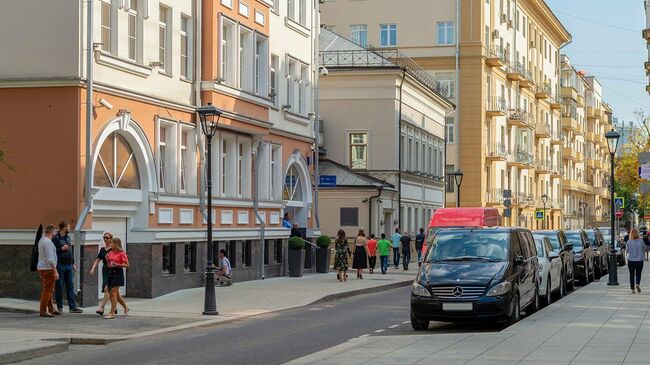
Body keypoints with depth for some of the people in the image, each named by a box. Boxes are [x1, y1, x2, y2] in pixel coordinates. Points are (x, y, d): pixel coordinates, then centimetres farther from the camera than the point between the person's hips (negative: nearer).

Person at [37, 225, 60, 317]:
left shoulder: (41, 240, 8)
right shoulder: (48, 242, -19)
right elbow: (50, 259, -23)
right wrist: (55, 272, -21)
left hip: (41, 267, 10)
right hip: (47, 268, -10)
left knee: (48, 290, 17)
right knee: (47, 290, -6)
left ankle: (51, 309, 25)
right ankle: (43, 311, -5)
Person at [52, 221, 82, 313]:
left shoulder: (68, 237, 15)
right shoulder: (55, 238, -9)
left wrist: (73, 263, 19)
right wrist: (62, 249, -18)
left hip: (69, 265, 7)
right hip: (60, 265, -7)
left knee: (70, 286, 5)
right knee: (59, 286, 0)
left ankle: (72, 307, 6)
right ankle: (59, 307, 7)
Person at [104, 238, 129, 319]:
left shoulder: (121, 253, -8)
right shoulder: (110, 253, 12)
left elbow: (127, 265, -10)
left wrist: (117, 264, -20)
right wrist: (107, 260, 1)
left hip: (118, 273, -8)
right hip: (111, 272, 8)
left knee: (113, 292, -12)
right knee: (116, 293, 13)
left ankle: (112, 313, -11)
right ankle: (126, 308, 29)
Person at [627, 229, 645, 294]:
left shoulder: (629, 242, -9)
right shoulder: (641, 241, -7)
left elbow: (627, 251, 1)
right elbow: (644, 248, 4)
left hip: (631, 260, 0)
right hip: (639, 260, 0)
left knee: (632, 275, 10)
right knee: (638, 274, 11)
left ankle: (632, 289, 10)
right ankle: (637, 284, -14)